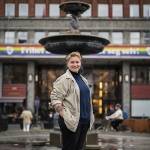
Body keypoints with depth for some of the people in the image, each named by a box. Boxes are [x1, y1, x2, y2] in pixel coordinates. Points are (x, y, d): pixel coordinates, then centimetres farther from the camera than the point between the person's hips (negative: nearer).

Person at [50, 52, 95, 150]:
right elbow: (55, 98, -15)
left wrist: (89, 117, 16)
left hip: (85, 120, 8)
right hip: (72, 121, -8)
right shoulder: (64, 79, -9)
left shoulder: (83, 79, 16)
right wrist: (64, 115, -19)